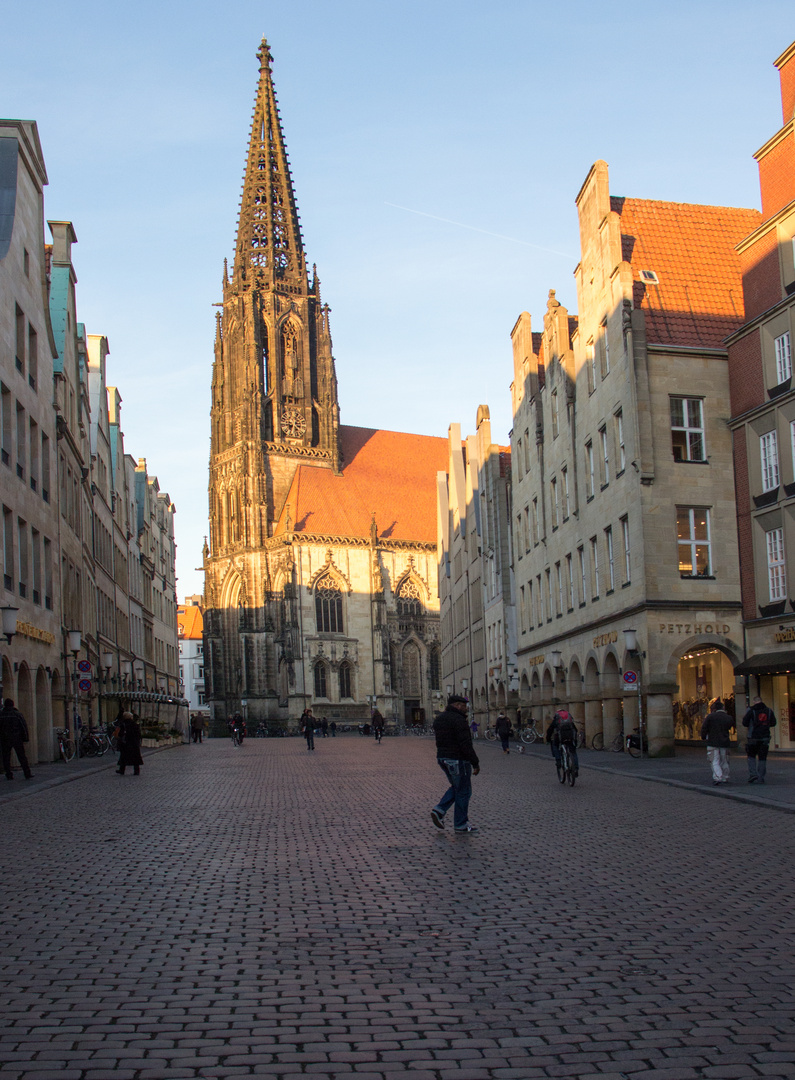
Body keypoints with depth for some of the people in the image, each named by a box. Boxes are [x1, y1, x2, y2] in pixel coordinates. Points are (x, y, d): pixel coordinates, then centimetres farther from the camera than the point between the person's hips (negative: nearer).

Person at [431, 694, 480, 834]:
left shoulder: (439, 719, 11)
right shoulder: (458, 720, -18)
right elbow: (466, 744, -21)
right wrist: (475, 763, -16)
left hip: (442, 758, 9)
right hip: (458, 760, -9)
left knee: (456, 788, 21)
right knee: (463, 791, 4)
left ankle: (439, 810, 7)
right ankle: (461, 824, 10)